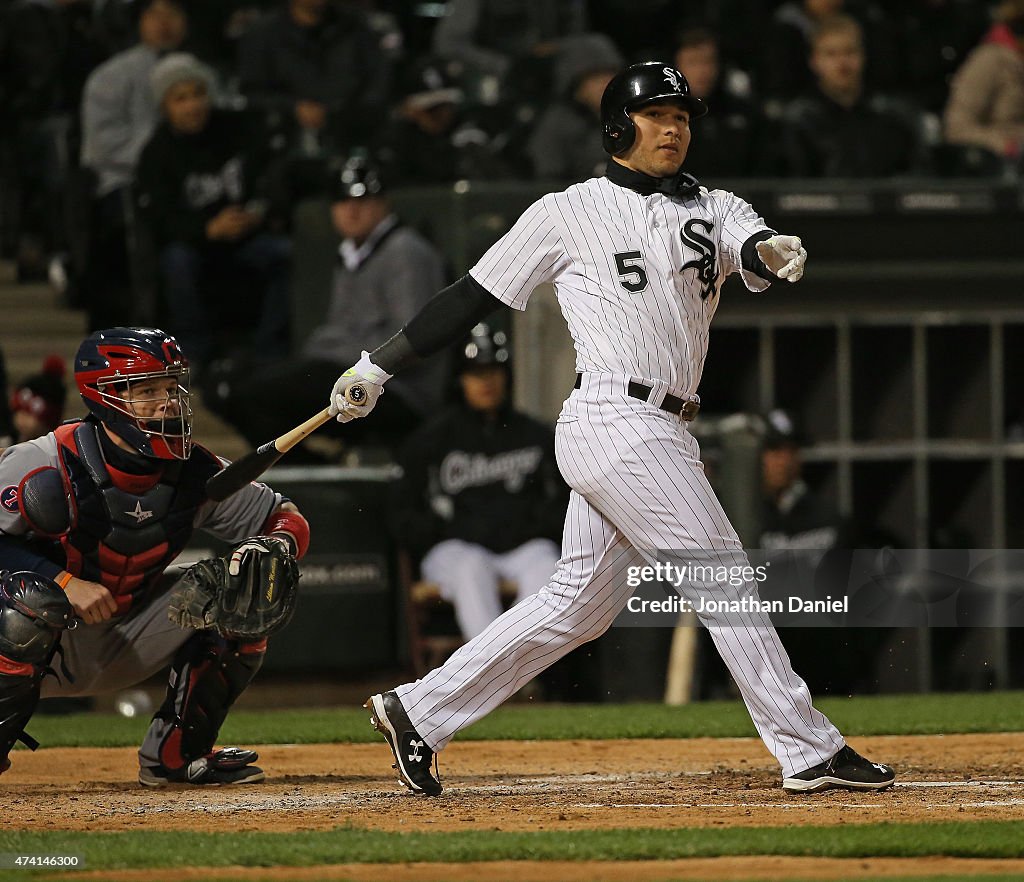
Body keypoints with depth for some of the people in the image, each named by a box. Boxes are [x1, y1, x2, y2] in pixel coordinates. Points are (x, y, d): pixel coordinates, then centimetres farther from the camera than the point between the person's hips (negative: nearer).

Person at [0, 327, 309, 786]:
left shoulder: (194, 473, -8)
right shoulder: (49, 466, -24)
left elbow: (286, 518, 2)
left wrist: (278, 547, -22)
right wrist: (65, 581, -33)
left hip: (125, 644, 6)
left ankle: (174, 753, 2)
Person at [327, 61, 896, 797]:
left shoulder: (714, 210, 16)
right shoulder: (569, 214, 2)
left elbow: (750, 245, -6)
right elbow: (472, 296, 6)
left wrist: (769, 252, -32)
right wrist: (379, 367, 6)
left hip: (663, 434, 7)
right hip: (617, 424, -7)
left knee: (581, 601, 10)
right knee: (724, 580, -8)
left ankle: (420, 712, 17)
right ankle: (809, 751, -5)